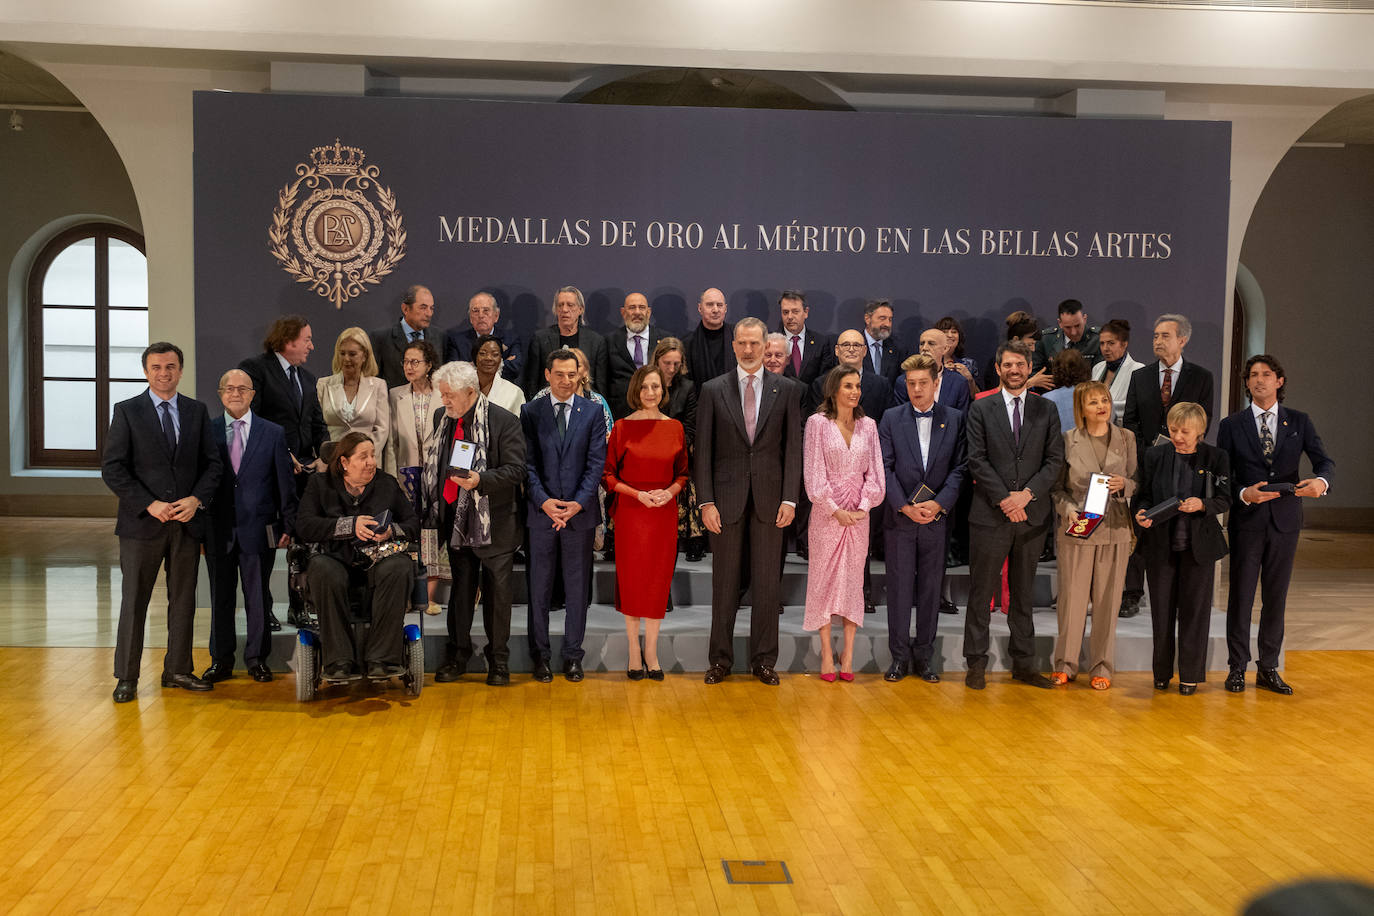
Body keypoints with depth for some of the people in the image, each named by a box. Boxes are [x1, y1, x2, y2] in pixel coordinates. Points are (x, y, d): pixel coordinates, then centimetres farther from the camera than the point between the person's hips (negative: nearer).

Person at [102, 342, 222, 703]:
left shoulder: (197, 411, 8)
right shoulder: (127, 411, 0)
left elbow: (212, 463, 8)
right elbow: (112, 468, -6)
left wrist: (196, 500, -9)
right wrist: (150, 504, -14)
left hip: (187, 521, 3)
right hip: (142, 523, -3)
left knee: (183, 599, 9)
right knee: (134, 601, 3)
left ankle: (178, 669, 21)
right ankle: (126, 677, 13)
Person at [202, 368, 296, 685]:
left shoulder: (273, 433, 4)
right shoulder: (206, 432, 5)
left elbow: (285, 483, 5)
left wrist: (288, 525, 1)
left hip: (257, 528, -1)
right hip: (218, 530, 1)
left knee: (257, 596, 5)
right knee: (220, 597, 9)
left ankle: (257, 658, 18)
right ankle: (221, 660, 20)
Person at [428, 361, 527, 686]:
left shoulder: (504, 421, -11)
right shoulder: (442, 417, 9)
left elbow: (515, 470, -14)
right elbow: (434, 464, 19)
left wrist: (480, 480, -29)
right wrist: (433, 506, 14)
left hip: (493, 522, -5)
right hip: (455, 519, 5)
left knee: (496, 590, 4)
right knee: (460, 588, 14)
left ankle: (498, 659, 17)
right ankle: (457, 654, 26)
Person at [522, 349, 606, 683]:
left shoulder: (592, 412, 4)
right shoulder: (531, 412, 3)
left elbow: (596, 463, -1)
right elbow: (528, 463, -1)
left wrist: (578, 503, -12)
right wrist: (544, 501, -13)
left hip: (580, 511, 0)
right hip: (542, 510, 0)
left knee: (578, 587, 6)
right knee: (539, 587, 6)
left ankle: (573, 655, 17)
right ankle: (540, 655, 17)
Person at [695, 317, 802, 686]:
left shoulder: (787, 389, 4)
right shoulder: (713, 390, 3)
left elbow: (793, 447, 3)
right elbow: (703, 450, 1)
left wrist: (789, 498, -5)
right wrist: (706, 501, -6)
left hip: (769, 498, 0)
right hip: (727, 497, 0)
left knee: (768, 582, 6)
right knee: (724, 582, 6)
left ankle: (764, 659, 17)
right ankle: (721, 659, 17)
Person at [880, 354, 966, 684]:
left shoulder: (954, 419, 5)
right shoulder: (891, 419, 4)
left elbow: (960, 468, 1)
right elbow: (885, 468, -1)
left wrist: (939, 503, -12)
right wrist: (905, 506, -11)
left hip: (937, 518, 1)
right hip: (899, 518, 0)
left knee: (931, 589, 6)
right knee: (899, 587, 2)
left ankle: (924, 657, 16)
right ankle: (900, 657, 12)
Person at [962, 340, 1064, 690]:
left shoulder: (1046, 410, 9)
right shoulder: (981, 409, 3)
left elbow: (1055, 460, 3)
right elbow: (977, 460, -4)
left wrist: (1027, 493, -11)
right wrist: (1003, 499, -13)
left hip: (1032, 515, 2)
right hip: (990, 515, -2)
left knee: (1024, 594, 11)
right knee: (981, 592, 1)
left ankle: (1024, 664, 20)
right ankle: (976, 664, 10)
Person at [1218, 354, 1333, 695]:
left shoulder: (1299, 421, 7)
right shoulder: (1232, 425, 3)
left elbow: (1324, 460, -3)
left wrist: (1320, 481, -26)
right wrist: (1244, 494, -20)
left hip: (1285, 521, 2)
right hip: (1246, 522, -1)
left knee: (1276, 596, 8)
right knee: (1240, 595, 3)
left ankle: (1268, 669, 18)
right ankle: (1237, 668, 13)